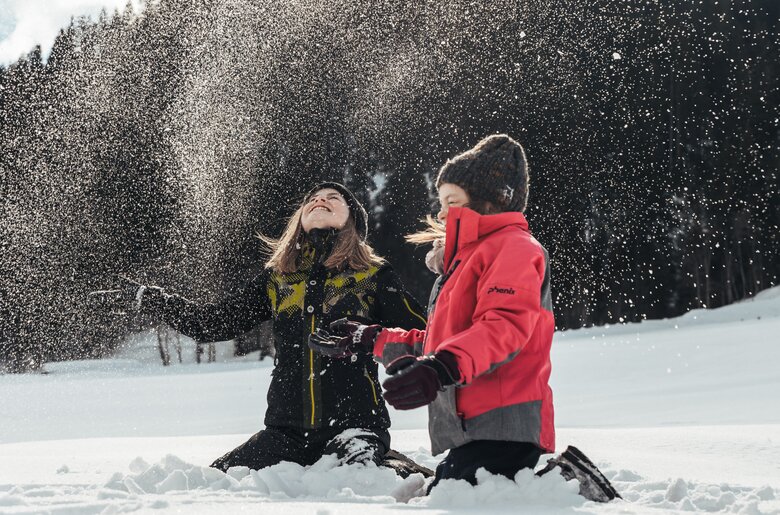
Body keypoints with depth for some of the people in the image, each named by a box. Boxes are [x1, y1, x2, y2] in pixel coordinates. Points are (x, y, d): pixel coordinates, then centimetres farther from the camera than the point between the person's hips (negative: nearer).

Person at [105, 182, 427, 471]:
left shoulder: (374, 275, 7)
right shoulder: (277, 278, 16)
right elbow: (213, 324, 17)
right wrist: (149, 297, 13)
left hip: (355, 424, -4)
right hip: (288, 430, 4)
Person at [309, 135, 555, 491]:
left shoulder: (514, 248, -2)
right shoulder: (464, 259, 30)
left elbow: (504, 325, -20)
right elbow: (439, 342, 35)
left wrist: (442, 369, -34)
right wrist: (371, 340, 32)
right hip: (471, 430, 10)